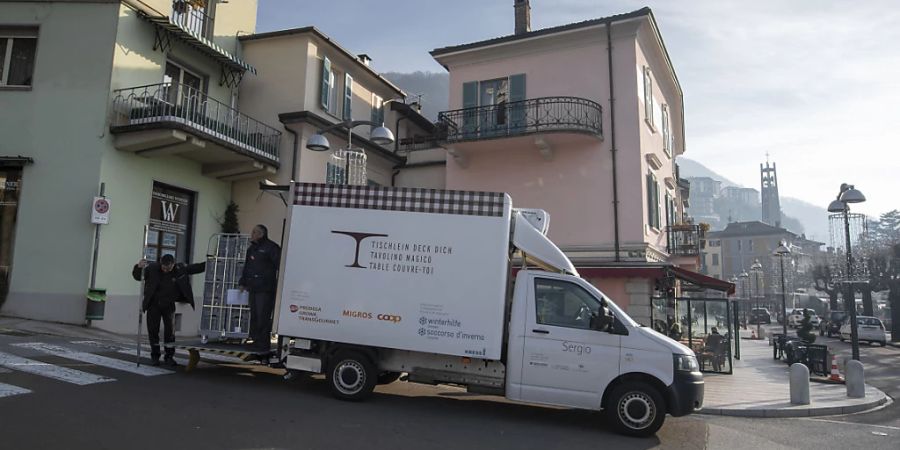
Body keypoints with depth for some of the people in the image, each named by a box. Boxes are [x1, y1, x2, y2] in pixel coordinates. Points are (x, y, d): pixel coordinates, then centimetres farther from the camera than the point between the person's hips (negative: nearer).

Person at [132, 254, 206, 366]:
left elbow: (194, 268, 3)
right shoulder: (152, 268, -13)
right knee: (153, 330, 2)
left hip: (169, 305, 1)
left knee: (170, 330, -4)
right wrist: (139, 267, -23)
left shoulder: (179, 269, -9)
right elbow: (137, 276, -3)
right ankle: (154, 356, 17)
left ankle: (169, 357, 6)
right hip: (153, 304, 0)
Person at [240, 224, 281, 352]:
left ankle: (263, 344, -2)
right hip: (253, 289, 9)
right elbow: (246, 267, 27)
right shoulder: (251, 249, 20)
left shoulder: (271, 248, -8)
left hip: (265, 289, -9)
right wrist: (242, 282, 21)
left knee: (263, 317, -8)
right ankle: (256, 340, 20)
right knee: (254, 317, 12)